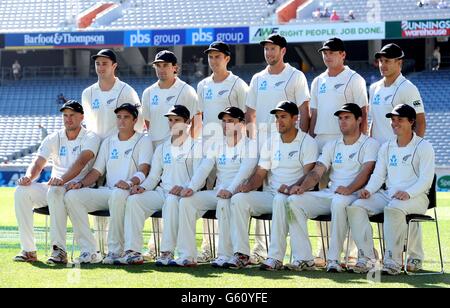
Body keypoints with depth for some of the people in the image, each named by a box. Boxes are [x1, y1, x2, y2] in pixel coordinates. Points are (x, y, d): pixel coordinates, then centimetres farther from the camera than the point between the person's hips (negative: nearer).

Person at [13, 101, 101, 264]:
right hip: (53, 187, 6)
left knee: (54, 191, -38)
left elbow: (81, 162, -20)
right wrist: (29, 177, -20)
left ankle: (59, 250, -39)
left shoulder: (90, 138, -1)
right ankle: (28, 250, -19)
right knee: (21, 191, -19)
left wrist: (62, 180, -37)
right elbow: (38, 163, 5)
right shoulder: (53, 139, 15)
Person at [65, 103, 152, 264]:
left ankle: (116, 251, -33)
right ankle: (89, 251, -21)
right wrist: (81, 183, -1)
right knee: (72, 195, -18)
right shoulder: (108, 142, 23)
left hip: (130, 191, -6)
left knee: (118, 194, -42)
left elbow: (143, 171, -9)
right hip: (107, 191, 6)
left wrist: (129, 182, -30)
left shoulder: (143, 141, 6)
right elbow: (97, 171, 19)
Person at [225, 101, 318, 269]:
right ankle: (241, 254, -22)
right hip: (270, 194, 6)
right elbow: (260, 173, 12)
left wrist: (291, 188, -28)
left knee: (280, 199, -39)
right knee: (238, 199, -18)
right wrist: (248, 186, -10)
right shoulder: (271, 143, 17)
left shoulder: (307, 142, 0)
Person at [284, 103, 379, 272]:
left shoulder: (370, 144, 4)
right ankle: (304, 258, -20)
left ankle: (334, 260, -34)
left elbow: (366, 172, -12)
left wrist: (349, 189, -30)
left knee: (339, 202, -41)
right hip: (329, 194, 6)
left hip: (354, 194, -6)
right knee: (294, 200, -17)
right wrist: (303, 187, -10)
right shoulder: (331, 145, 22)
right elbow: (317, 172, 12)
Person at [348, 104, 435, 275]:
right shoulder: (386, 147, 20)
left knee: (394, 209, -39)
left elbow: (426, 179, -10)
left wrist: (408, 193, -28)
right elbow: (378, 175, 15)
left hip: (415, 197, -6)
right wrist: (368, 190, -7)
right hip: (387, 195, 6)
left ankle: (393, 261, -34)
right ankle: (366, 258, -21)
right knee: (355, 207, -17)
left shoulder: (424, 147, 0)